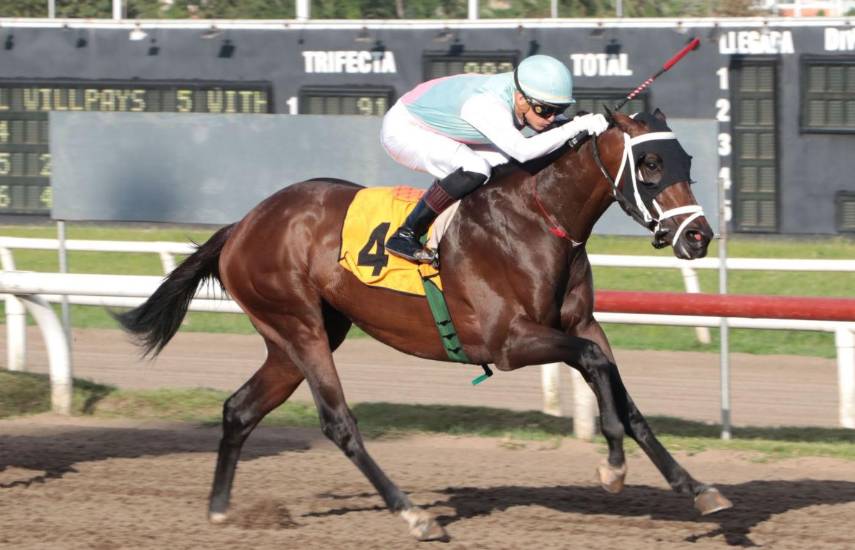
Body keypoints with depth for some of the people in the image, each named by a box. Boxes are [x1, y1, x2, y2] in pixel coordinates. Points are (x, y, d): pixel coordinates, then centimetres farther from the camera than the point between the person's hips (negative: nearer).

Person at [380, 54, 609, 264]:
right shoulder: (487, 105, -39)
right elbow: (523, 150, -50)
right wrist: (577, 126, -48)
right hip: (402, 131, -9)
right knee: (474, 169, -30)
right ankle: (406, 235, -18)